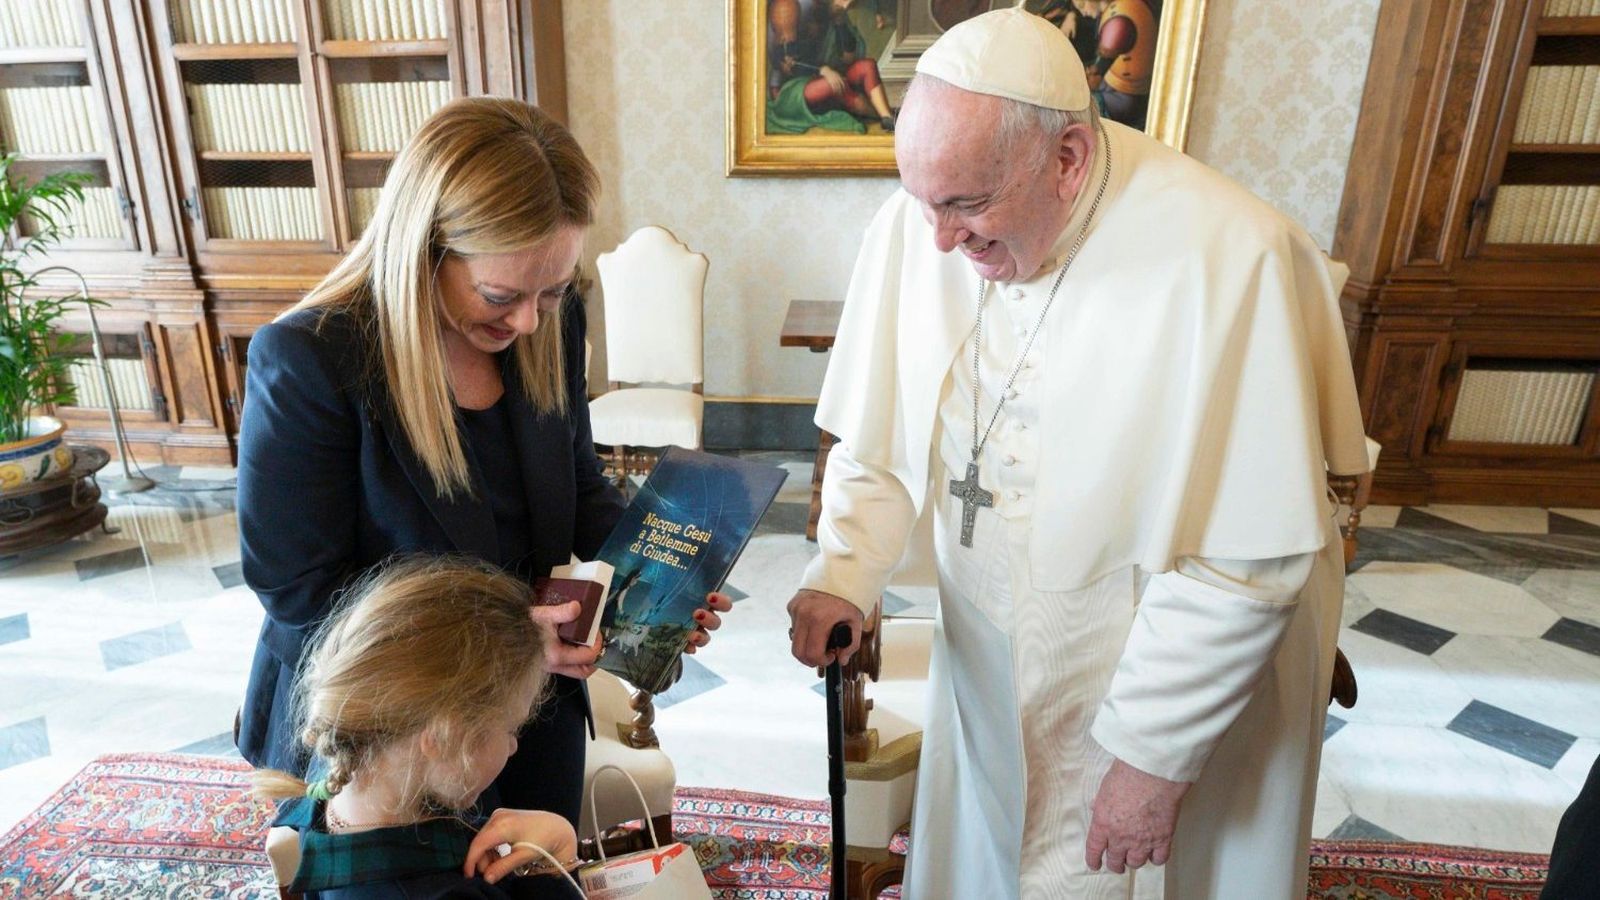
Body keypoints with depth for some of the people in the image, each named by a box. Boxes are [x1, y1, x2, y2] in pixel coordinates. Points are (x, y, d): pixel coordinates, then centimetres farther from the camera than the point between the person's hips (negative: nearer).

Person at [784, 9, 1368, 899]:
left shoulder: (1226, 258, -27)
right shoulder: (914, 226, -13)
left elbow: (1248, 560, -22)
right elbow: (881, 441, -2)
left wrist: (1155, 751, -16)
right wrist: (843, 575, -17)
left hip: (1184, 676, -3)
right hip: (994, 659, 4)